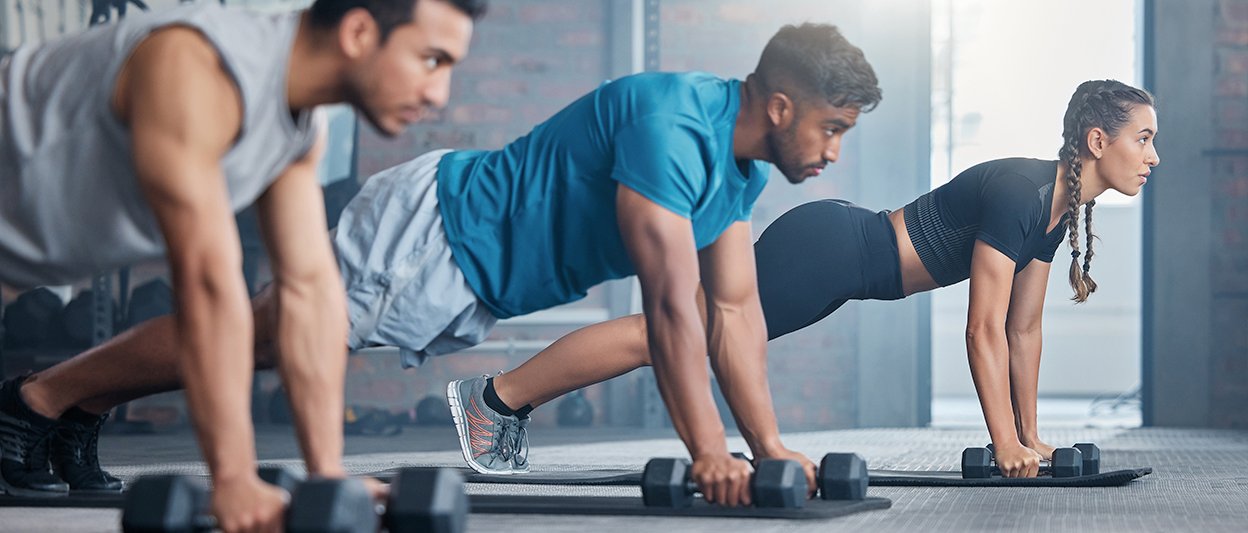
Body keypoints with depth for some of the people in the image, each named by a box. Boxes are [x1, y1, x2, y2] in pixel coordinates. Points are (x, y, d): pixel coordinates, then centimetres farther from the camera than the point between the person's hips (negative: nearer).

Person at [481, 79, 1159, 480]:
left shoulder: (1062, 207, 5)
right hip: (823, 252, -9)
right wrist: (1005, 444, -21)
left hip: (841, 261, 9)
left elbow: (1024, 328, 12)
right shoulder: (1018, 193, -23)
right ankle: (498, 395, 4)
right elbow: (984, 329, -24)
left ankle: (513, 405, 20)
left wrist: (1029, 433, 11)